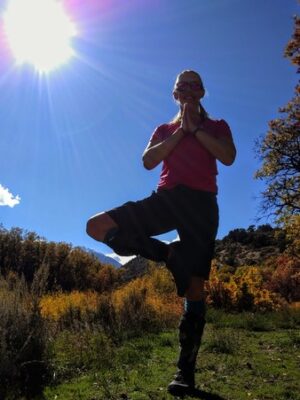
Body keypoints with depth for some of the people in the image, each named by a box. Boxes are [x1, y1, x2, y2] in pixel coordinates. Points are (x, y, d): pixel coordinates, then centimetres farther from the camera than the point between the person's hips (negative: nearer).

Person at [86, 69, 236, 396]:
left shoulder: (216, 126, 19)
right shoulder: (164, 130, 24)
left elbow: (228, 156, -2)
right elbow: (148, 161, 5)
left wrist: (195, 128, 0)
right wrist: (180, 131, 2)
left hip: (201, 203, -2)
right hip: (166, 198, 3)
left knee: (195, 285, -8)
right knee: (97, 226, -15)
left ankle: (186, 370, 2)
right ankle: (169, 255, -5)